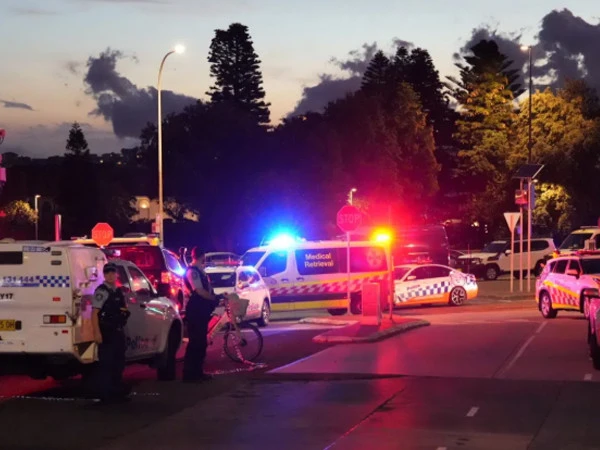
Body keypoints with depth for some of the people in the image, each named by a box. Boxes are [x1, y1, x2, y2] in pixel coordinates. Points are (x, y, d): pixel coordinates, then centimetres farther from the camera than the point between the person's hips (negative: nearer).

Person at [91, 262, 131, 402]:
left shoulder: (118, 291, 15)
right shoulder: (101, 291, -9)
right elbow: (94, 313, -17)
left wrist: (125, 309, 10)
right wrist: (97, 333, -24)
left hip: (118, 331, 9)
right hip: (106, 333, -9)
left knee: (118, 363, 15)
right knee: (106, 364, -5)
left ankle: (117, 392, 25)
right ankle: (105, 394, -1)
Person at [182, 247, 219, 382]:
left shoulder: (199, 270, 17)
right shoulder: (192, 271, -14)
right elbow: (200, 291, -20)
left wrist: (215, 298, 11)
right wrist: (215, 298, -10)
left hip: (202, 310, 10)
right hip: (195, 310, -10)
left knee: (201, 342, 13)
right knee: (195, 342, -7)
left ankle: (197, 372, 20)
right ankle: (190, 374, -4)